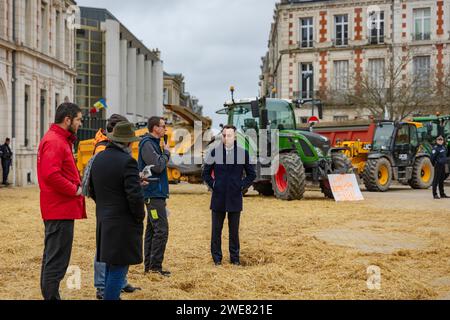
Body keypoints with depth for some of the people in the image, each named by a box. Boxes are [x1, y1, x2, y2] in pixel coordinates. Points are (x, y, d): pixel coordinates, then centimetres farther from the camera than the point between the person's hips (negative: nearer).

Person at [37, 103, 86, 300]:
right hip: (61, 210, -11)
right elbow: (51, 174, -26)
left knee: (52, 256, 17)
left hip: (57, 209, 11)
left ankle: (49, 295, 26)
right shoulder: (54, 142, -15)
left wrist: (75, 186, 8)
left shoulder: (60, 140, 18)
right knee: (57, 260, -7)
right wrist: (74, 190, -17)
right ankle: (51, 296, -3)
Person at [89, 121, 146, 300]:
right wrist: (140, 216, -6)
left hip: (104, 220, 8)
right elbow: (135, 196, -21)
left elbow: (93, 191, 15)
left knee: (110, 265, 19)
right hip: (123, 223, -8)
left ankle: (111, 295, 28)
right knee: (118, 267, -2)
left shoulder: (98, 159, 8)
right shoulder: (127, 161, -17)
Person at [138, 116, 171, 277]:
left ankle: (149, 265, 18)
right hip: (154, 194, -10)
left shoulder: (154, 143, 17)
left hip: (156, 194, 10)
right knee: (161, 229, -10)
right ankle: (155, 265, -6)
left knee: (152, 229, 12)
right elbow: (158, 166, -22)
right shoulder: (147, 144, -13)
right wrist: (166, 152, -8)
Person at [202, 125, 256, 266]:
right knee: (216, 230, 6)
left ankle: (235, 257, 19)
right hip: (218, 198, 0)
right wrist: (212, 185, -1)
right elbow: (206, 173, 11)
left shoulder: (243, 153, 1)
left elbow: (251, 174, 9)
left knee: (234, 230, 8)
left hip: (235, 198, 0)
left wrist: (242, 186, -1)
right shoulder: (215, 152, 2)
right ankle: (217, 257, 16)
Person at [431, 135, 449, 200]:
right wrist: (434, 164, -7)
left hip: (443, 165, 8)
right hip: (438, 165, -8)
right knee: (436, 180, -5)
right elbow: (432, 157, -15)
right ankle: (435, 194, -2)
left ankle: (442, 194, 20)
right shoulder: (435, 148, -12)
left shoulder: (444, 147, 13)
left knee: (442, 180, 13)